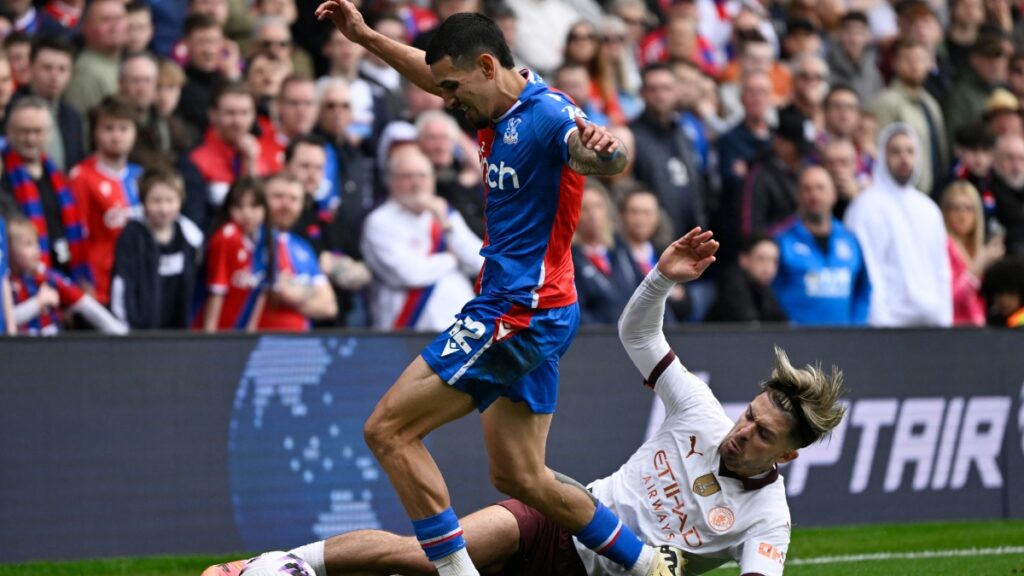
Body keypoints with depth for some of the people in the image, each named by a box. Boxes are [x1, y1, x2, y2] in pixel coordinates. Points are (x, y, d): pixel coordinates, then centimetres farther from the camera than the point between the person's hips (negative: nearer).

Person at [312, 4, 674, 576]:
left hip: (518, 313, -10)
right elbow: (434, 70, 30)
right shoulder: (502, 107, 9)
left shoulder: (547, 114, -19)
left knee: (389, 429, -10)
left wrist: (601, 149, -63)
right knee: (519, 475, 13)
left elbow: (612, 160, -40)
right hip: (532, 315, 10)